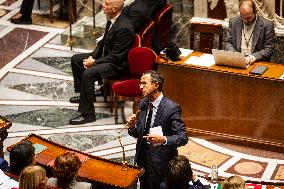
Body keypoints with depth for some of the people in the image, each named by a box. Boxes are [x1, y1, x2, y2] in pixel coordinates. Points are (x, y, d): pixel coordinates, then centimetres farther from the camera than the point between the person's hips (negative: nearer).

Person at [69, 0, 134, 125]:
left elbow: (116, 56, -26)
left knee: (88, 74, -30)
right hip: (105, 55, 11)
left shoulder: (124, 28, -29)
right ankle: (82, 94, 32)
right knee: (75, 59, 17)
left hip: (118, 64, -11)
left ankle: (88, 114, -21)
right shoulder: (112, 20, 1)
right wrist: (92, 56, 0)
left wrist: (94, 62, -20)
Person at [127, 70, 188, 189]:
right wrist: (132, 127, -12)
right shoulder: (143, 103, 3)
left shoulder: (171, 108, -18)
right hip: (143, 156, 7)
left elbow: (183, 138, -19)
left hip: (161, 161, -7)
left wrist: (163, 139, -35)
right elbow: (138, 133, 10)